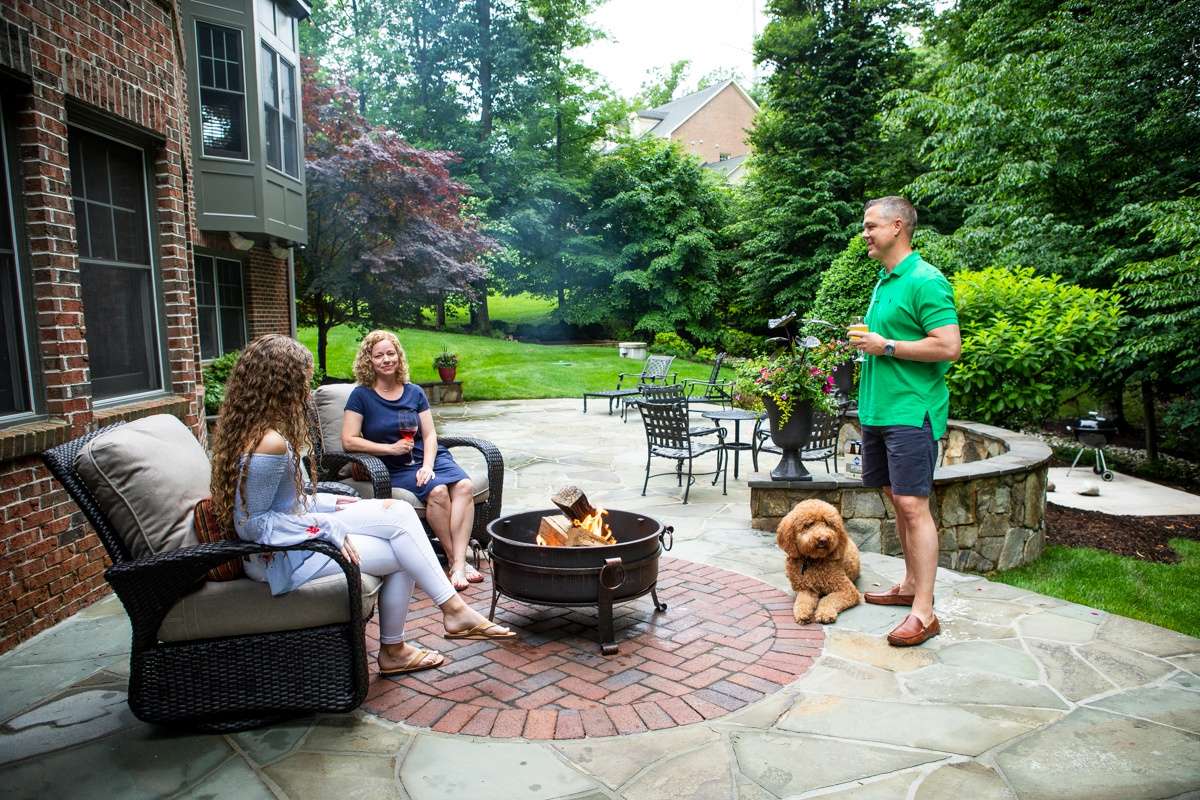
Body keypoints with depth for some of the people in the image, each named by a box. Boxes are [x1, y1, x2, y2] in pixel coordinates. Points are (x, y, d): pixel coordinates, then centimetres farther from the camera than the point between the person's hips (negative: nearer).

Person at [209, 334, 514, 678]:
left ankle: (453, 608, -1)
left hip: (301, 527, 9)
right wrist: (324, 525, -20)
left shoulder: (246, 427, 4)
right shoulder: (270, 444, -26)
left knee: (400, 511, -2)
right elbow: (250, 523, -23)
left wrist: (326, 502, 8)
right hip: (283, 558, -9)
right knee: (401, 557, -4)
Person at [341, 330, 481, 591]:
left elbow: (430, 435, 10)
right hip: (395, 469, -3)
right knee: (438, 491, -33)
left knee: (464, 486, -28)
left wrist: (428, 465, -9)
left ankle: (459, 564, -33)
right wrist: (391, 448, -12)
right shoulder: (361, 396, 4)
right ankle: (454, 560, -22)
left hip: (430, 457, 3)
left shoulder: (414, 392, 15)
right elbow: (349, 442, -3)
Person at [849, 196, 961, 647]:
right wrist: (865, 342, 10)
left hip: (911, 411, -9)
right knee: (897, 501, 15)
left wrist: (886, 346, -15)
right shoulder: (884, 282, 17)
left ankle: (923, 614, -4)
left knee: (913, 505, -9)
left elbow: (948, 346, -20)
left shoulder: (925, 281, -12)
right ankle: (911, 585, 28)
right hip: (878, 409, 10)